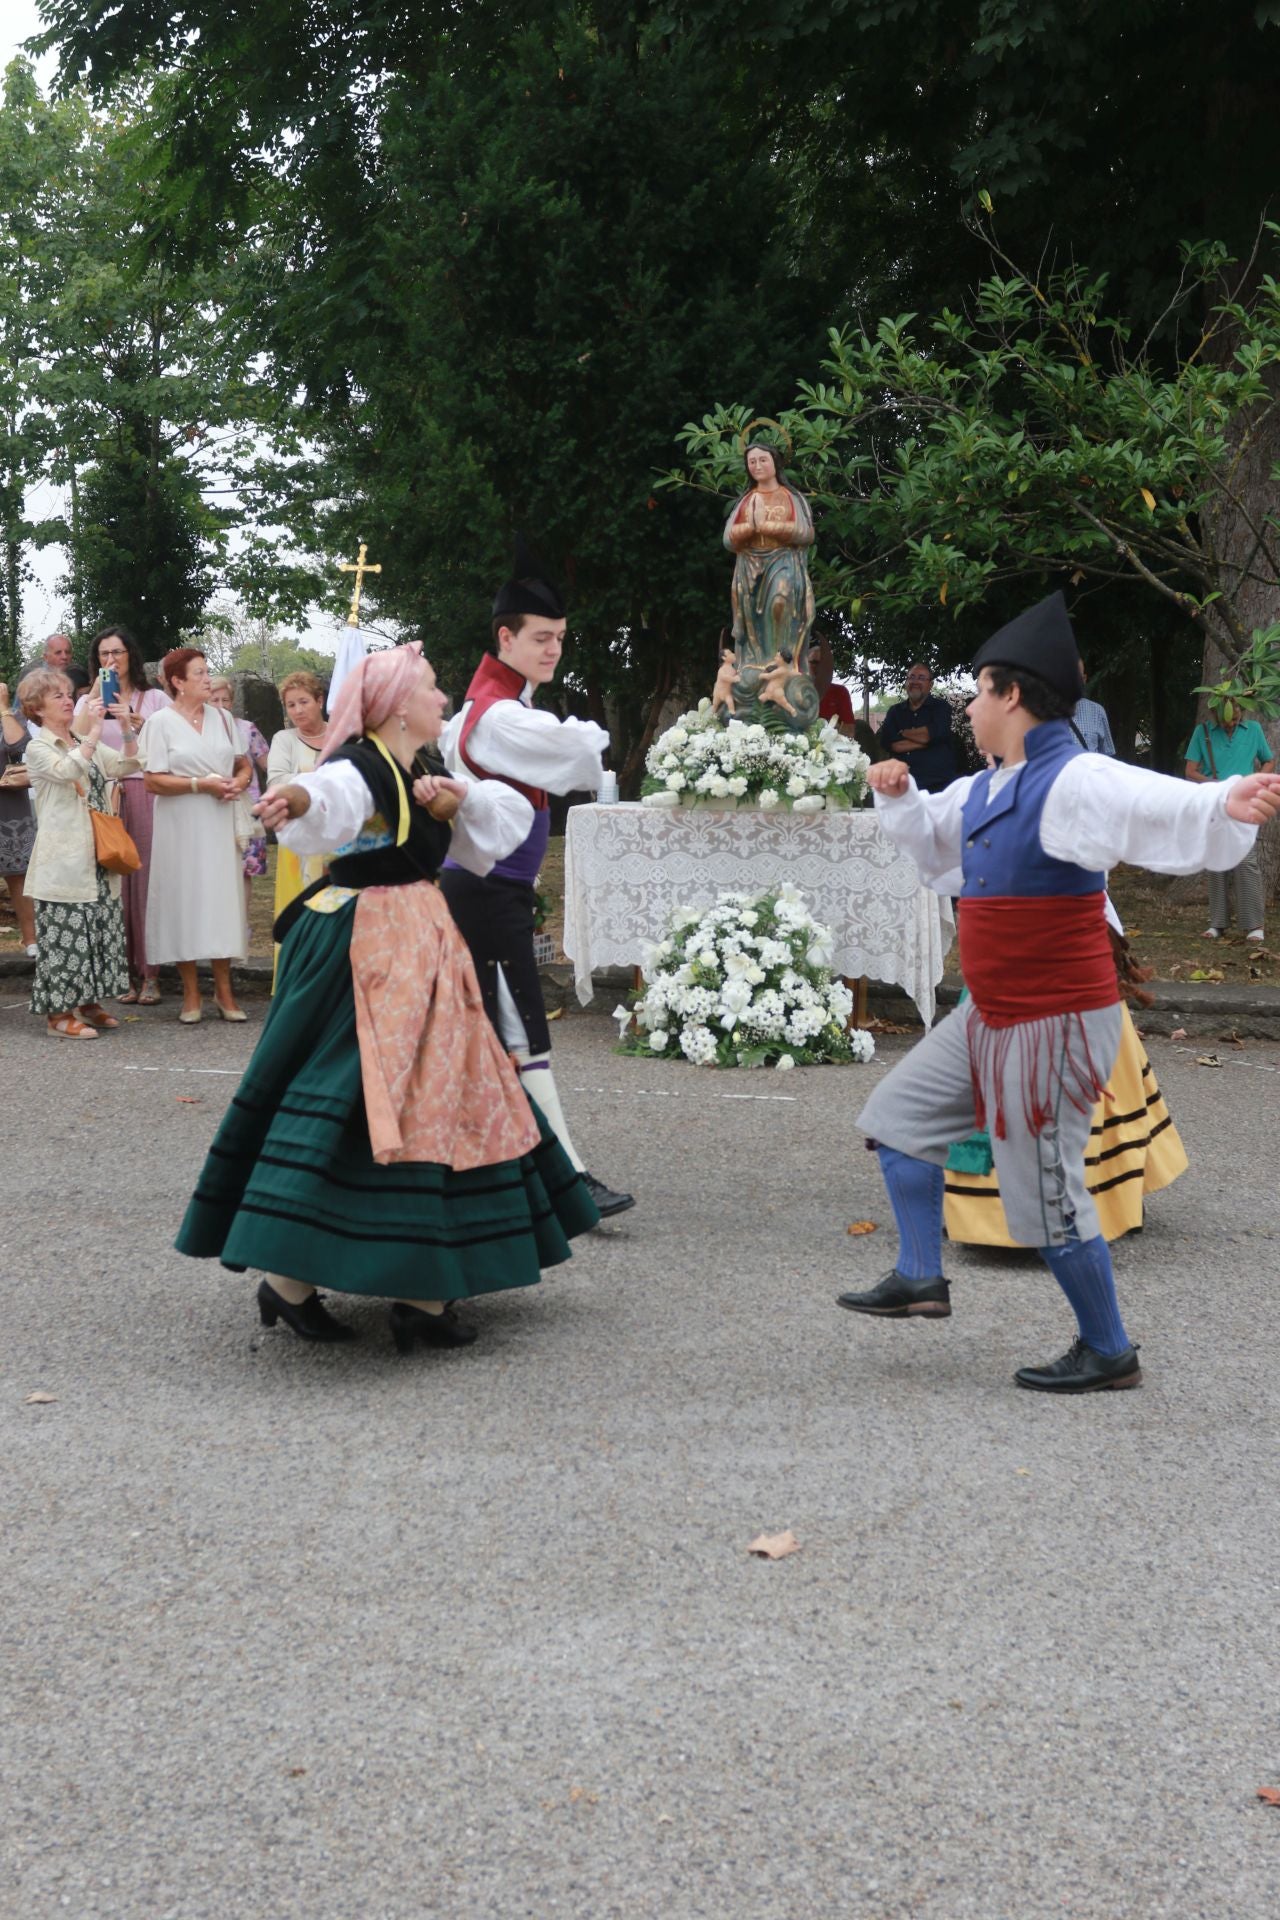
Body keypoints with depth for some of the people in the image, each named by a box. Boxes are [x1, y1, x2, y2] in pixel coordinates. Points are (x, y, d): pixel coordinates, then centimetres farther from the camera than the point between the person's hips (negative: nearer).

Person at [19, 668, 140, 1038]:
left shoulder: (85, 744, 15)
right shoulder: (38, 748, -5)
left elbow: (126, 766, 7)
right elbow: (69, 770, -24)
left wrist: (125, 725, -5)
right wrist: (95, 730, -24)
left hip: (96, 858, 7)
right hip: (63, 861, -7)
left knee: (99, 929, 10)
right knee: (65, 933, -7)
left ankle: (89, 1003, 20)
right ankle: (58, 1013, -1)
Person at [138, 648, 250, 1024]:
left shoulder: (221, 717, 10)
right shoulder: (161, 722, -4)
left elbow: (243, 763, 16)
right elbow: (154, 781, -9)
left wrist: (240, 781, -6)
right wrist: (201, 784, -17)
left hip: (219, 824, 4)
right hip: (180, 826, -4)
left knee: (221, 897, 3)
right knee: (185, 900, -1)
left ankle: (223, 989, 9)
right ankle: (191, 993, 7)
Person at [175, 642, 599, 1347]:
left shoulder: (421, 777, 15)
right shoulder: (358, 770, -13)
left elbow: (511, 817, 17)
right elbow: (328, 805, -37)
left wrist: (460, 794, -3)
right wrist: (296, 797, -61)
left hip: (421, 957, 10)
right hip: (361, 952, -10)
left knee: (433, 1100, 10)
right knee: (343, 1101, -11)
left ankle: (421, 1290, 18)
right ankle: (285, 1281, -3)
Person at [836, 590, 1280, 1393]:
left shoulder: (1075, 782, -20)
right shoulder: (986, 790, 10)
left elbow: (1167, 810, -36)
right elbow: (934, 837, 30)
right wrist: (899, 794, 11)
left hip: (1056, 1024, -10)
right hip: (991, 1017, 10)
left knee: (1049, 1193, -3)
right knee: (900, 1116, 18)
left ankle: (1109, 1354, 13)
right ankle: (922, 1278, 25)